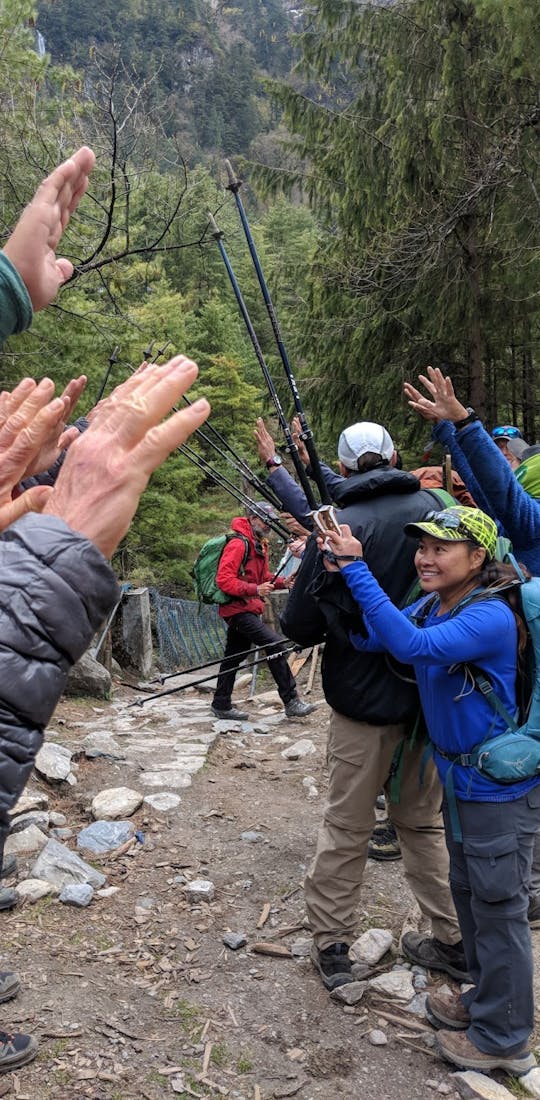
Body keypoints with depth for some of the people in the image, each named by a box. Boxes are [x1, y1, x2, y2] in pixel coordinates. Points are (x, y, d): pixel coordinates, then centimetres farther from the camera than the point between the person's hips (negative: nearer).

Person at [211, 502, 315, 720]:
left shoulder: (259, 545, 18)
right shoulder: (239, 544, -14)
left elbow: (263, 577, 25)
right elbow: (224, 579, -21)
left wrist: (281, 582, 5)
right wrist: (255, 590, -28)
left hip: (248, 609, 10)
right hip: (238, 609, -10)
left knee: (233, 657, 14)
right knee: (275, 644, -16)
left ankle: (221, 705, 22)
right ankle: (290, 702, -13)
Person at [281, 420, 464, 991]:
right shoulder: (431, 506, -3)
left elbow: (299, 628, -13)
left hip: (364, 698, -4)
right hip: (431, 694, 4)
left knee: (346, 827, 11)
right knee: (423, 820, 20)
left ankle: (331, 944, 23)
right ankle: (453, 941, 28)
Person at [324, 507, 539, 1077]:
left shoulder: (491, 617, -27)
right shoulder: (429, 606, 0)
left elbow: (412, 645, -38)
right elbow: (369, 638, -6)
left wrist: (357, 568, -38)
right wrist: (337, 574, -19)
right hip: (457, 778, 9)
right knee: (469, 894, 23)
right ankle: (484, 1000, 44)